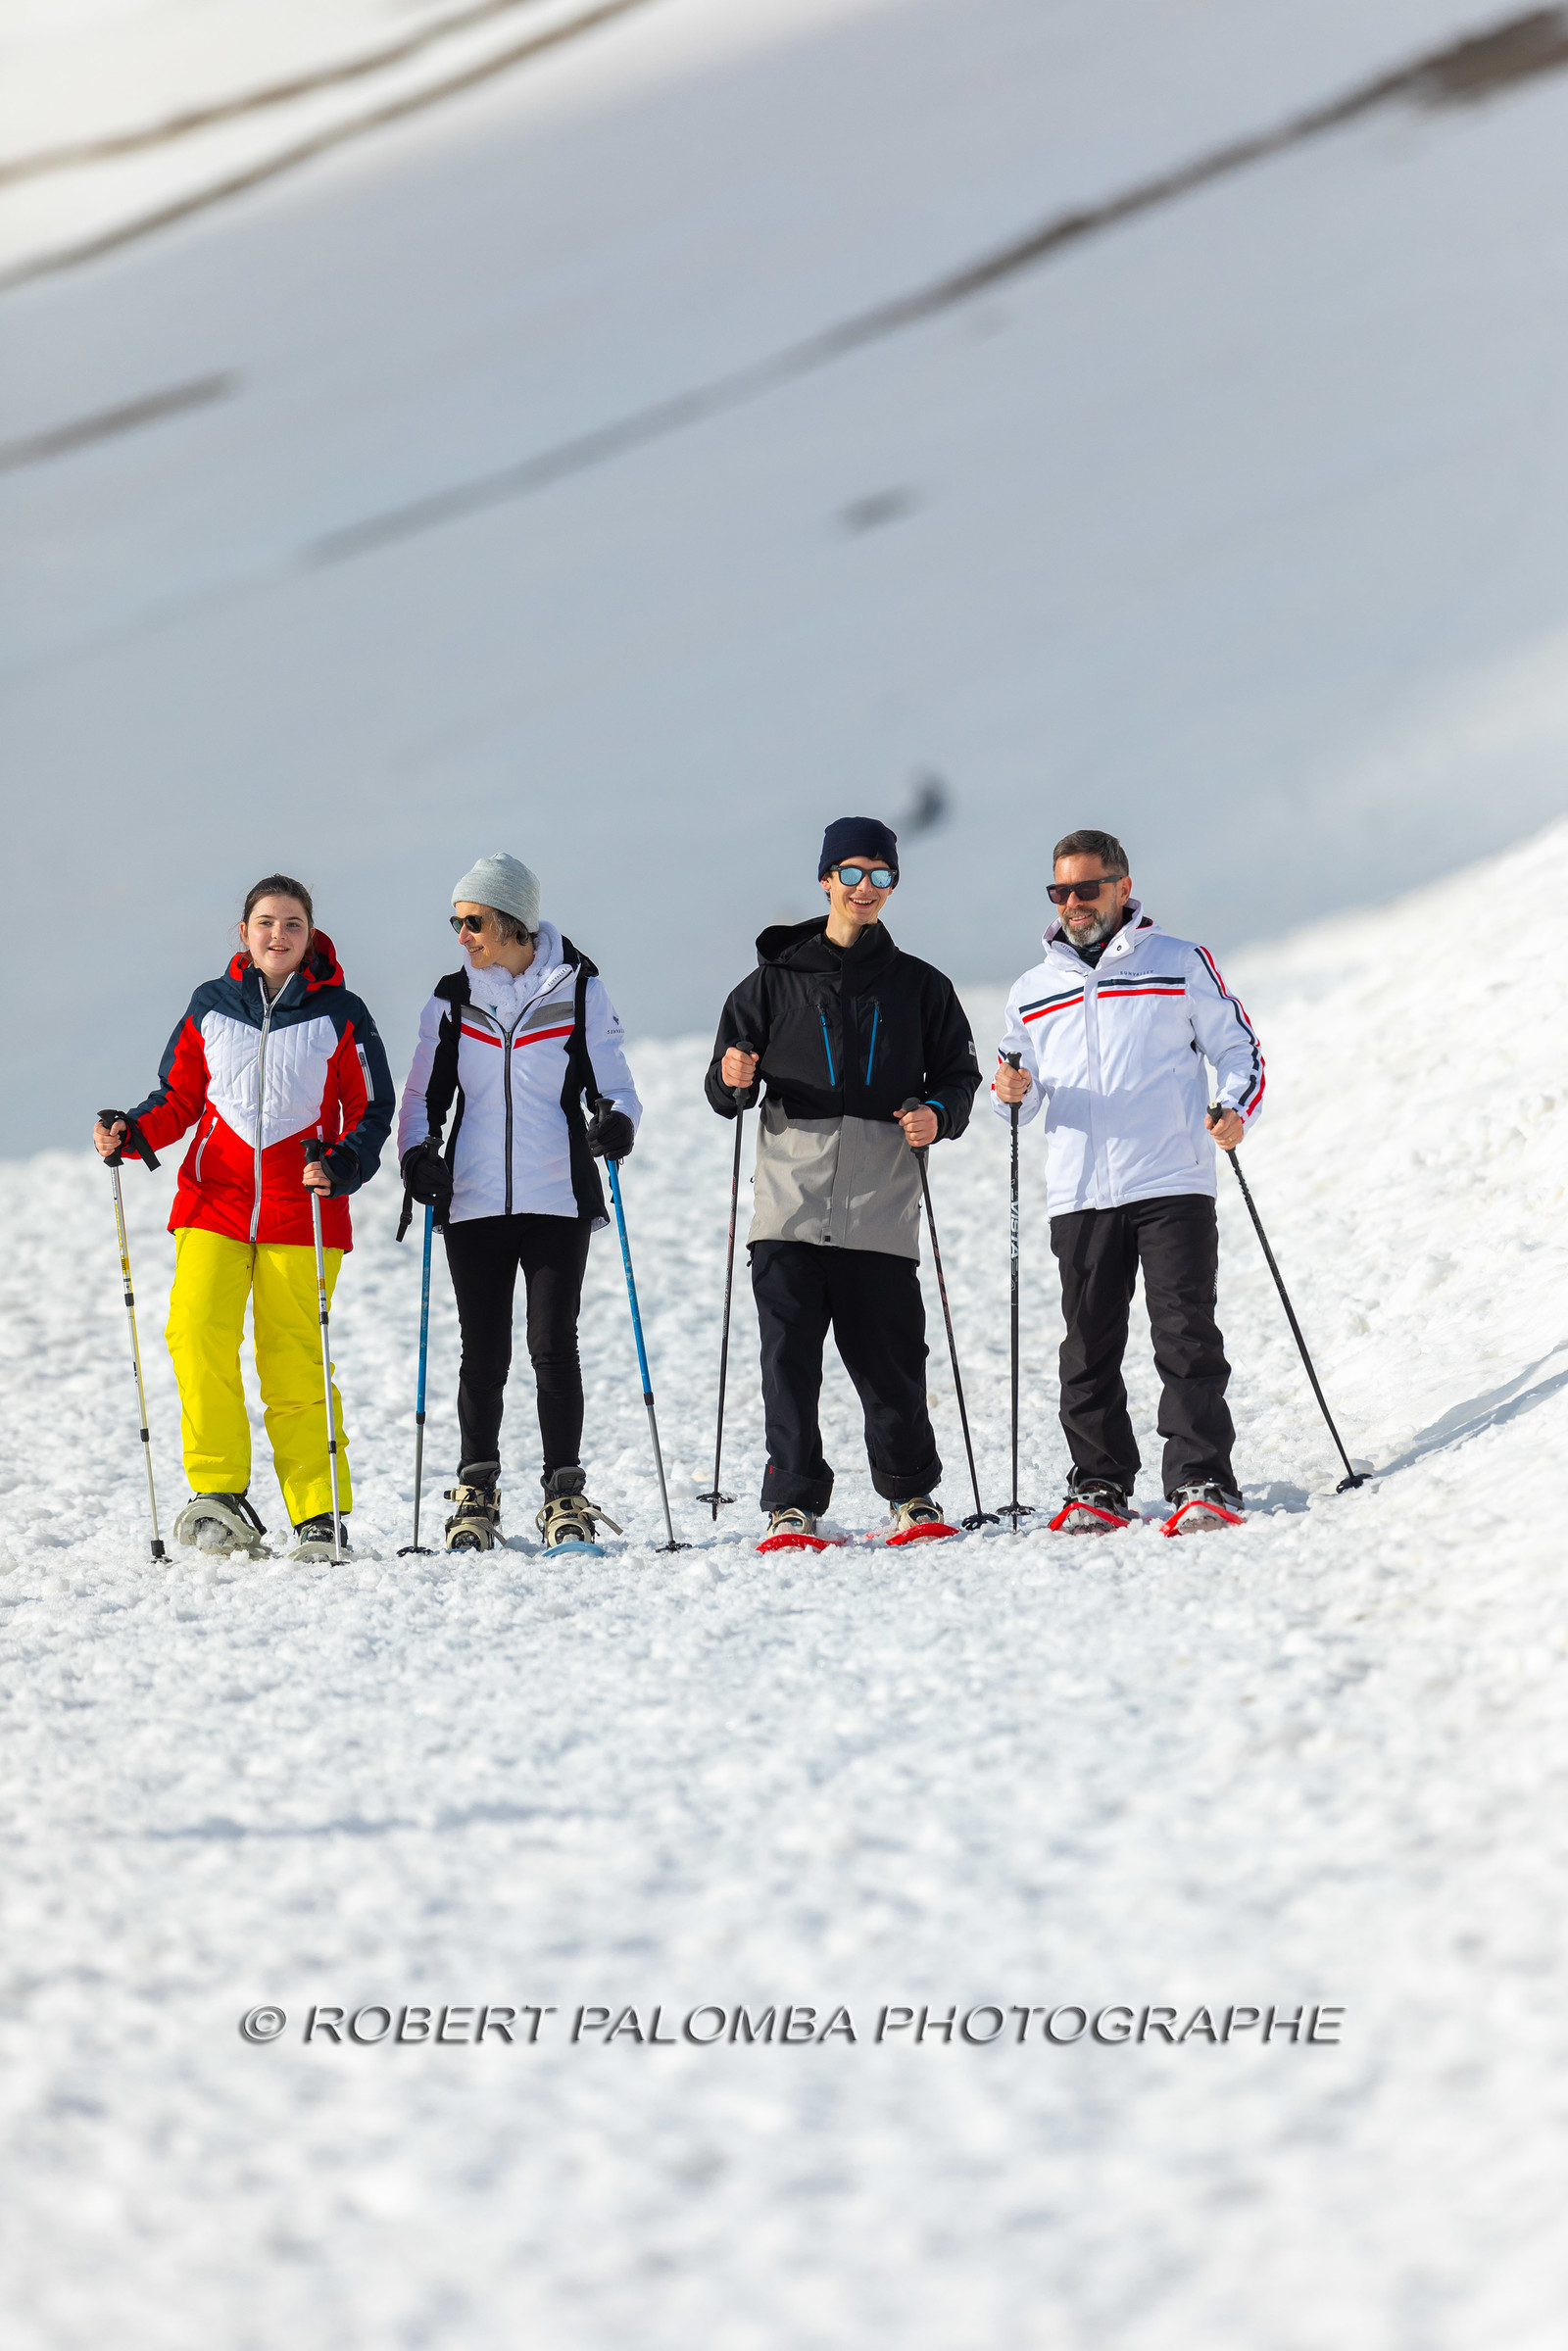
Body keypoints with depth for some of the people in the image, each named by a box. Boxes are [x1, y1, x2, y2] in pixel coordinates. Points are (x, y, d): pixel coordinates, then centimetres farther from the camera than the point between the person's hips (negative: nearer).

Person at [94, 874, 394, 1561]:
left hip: (301, 1212, -1)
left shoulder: (340, 1015, 5)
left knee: (295, 1364, -2)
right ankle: (220, 1495, -11)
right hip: (214, 1202, 2)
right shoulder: (211, 1006, 9)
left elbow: (371, 1111, 6)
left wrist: (341, 1165, -13)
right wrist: (131, 1131, -3)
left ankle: (321, 1517, 6)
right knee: (198, 1333, -18)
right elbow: (180, 1096, 16)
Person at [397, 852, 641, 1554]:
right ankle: (476, 1493, 14)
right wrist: (417, 1152, -7)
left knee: (553, 1345, -6)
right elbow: (425, 1093, 12)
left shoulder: (578, 990, 1)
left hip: (557, 1199, -2)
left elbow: (614, 1084, 4)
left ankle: (565, 1496, 3)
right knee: (483, 1353, 2)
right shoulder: (452, 998, 8)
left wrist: (617, 1121, -19)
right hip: (474, 1200, 2)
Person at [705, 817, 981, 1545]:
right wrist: (733, 1079, -11)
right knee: (789, 1361, -6)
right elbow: (725, 1093, 13)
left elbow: (958, 1073, 14)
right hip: (791, 1201, 0)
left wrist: (938, 1115, -7)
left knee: (889, 1361, 0)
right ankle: (792, 1505, -1)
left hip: (880, 1206, 0)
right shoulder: (776, 981, 12)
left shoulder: (920, 987, 14)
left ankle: (911, 1494, 16)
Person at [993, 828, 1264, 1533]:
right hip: (1078, 1195, 3)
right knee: (1089, 1346, 3)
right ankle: (1099, 1486, 10)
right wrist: (1013, 1091, -1)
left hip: (1173, 1184, -3)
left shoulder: (1182, 965, 8)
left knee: (1186, 1335, -10)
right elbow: (1021, 1087, 23)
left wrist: (1234, 1111, -11)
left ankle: (1202, 1482, -11)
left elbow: (1239, 1050, 8)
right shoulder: (1033, 991, 17)